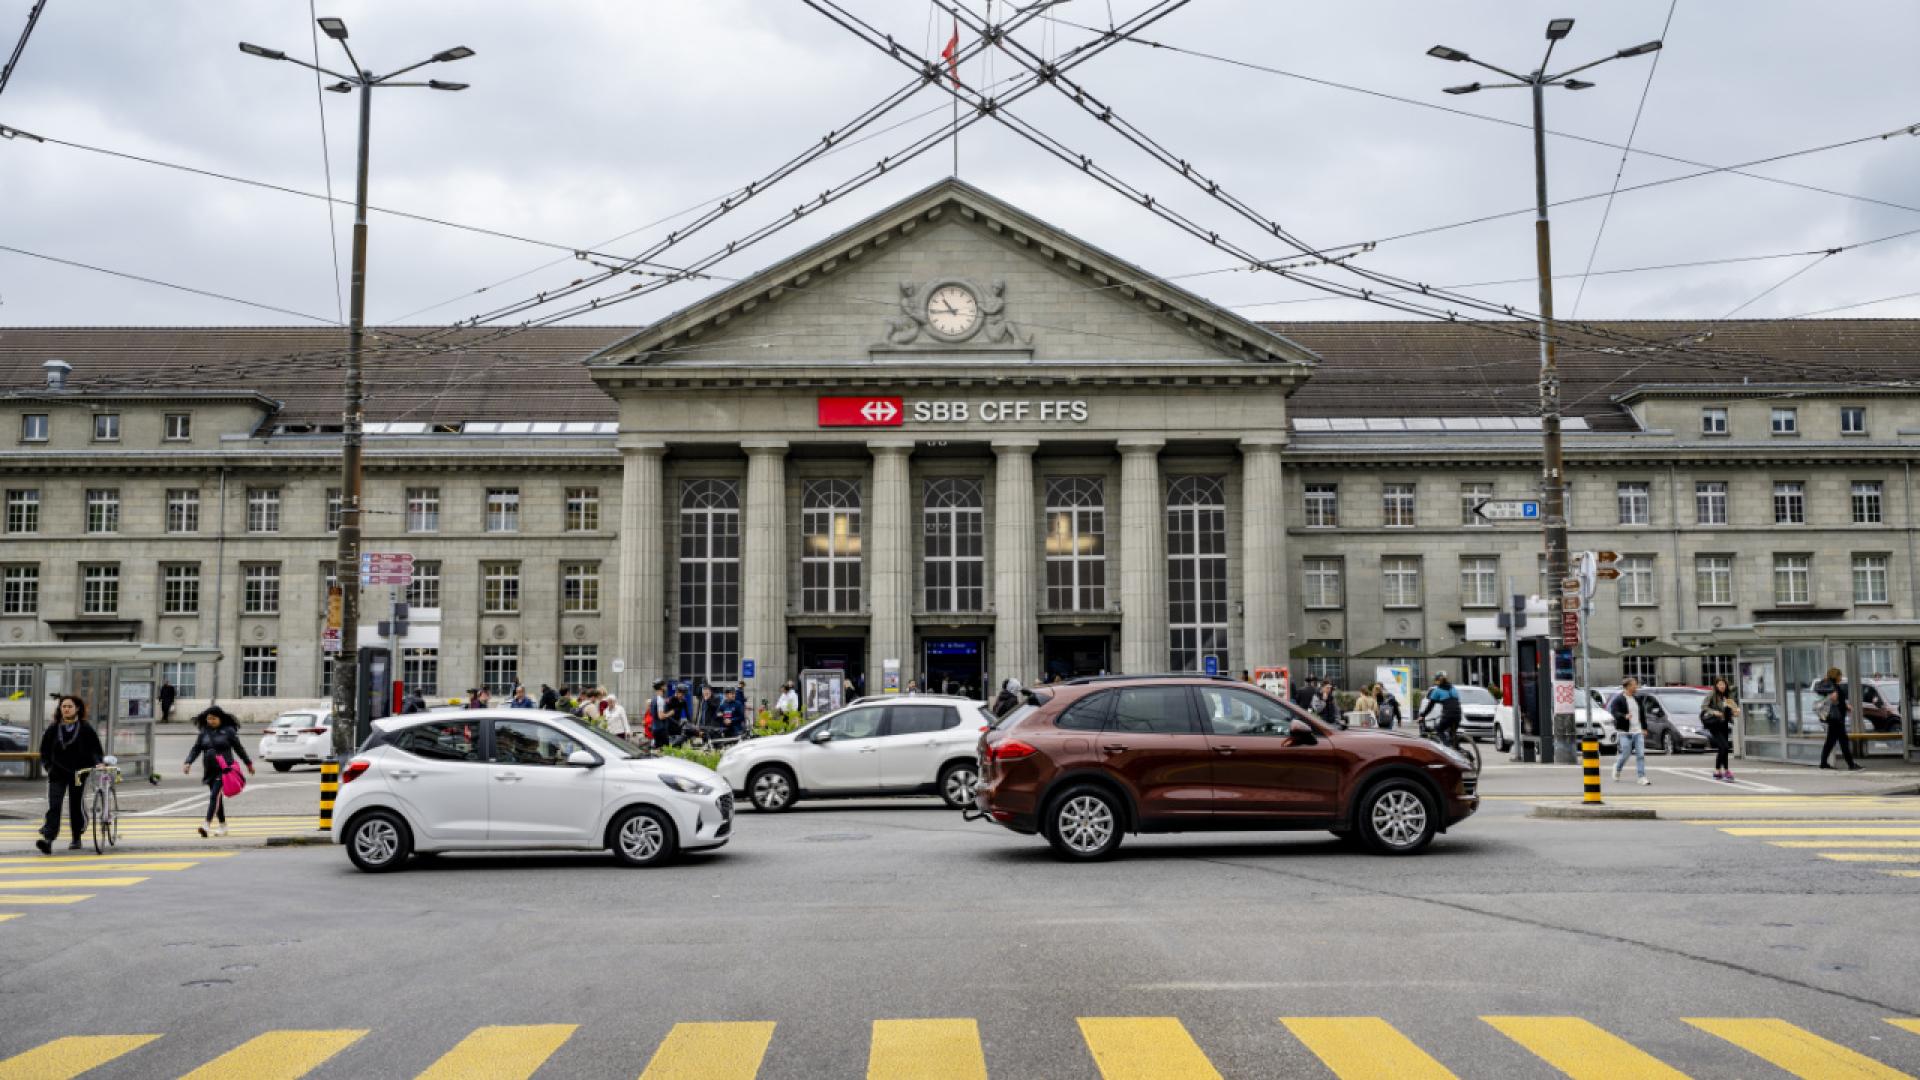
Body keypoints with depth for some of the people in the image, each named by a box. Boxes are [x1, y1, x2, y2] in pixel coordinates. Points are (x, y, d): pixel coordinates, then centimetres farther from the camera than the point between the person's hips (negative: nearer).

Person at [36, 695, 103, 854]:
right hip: (57, 774, 1)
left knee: (76, 806, 6)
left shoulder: (86, 729, 0)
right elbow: (44, 750, 13)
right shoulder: (52, 729, 5)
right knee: (53, 806, -11)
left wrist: (98, 763, -13)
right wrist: (47, 766, 0)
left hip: (78, 774, -1)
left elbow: (96, 750, 2)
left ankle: (77, 839, 23)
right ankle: (48, 840, -20)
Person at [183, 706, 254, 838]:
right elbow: (196, 749, 5)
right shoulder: (204, 732, 8)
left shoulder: (228, 731, -2)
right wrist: (188, 763, -10)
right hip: (210, 771, 5)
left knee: (214, 796, -17)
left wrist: (249, 763, 12)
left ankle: (207, 825, -25)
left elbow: (239, 748, 5)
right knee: (217, 799, 12)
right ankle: (223, 826, 22)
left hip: (224, 770, -5)